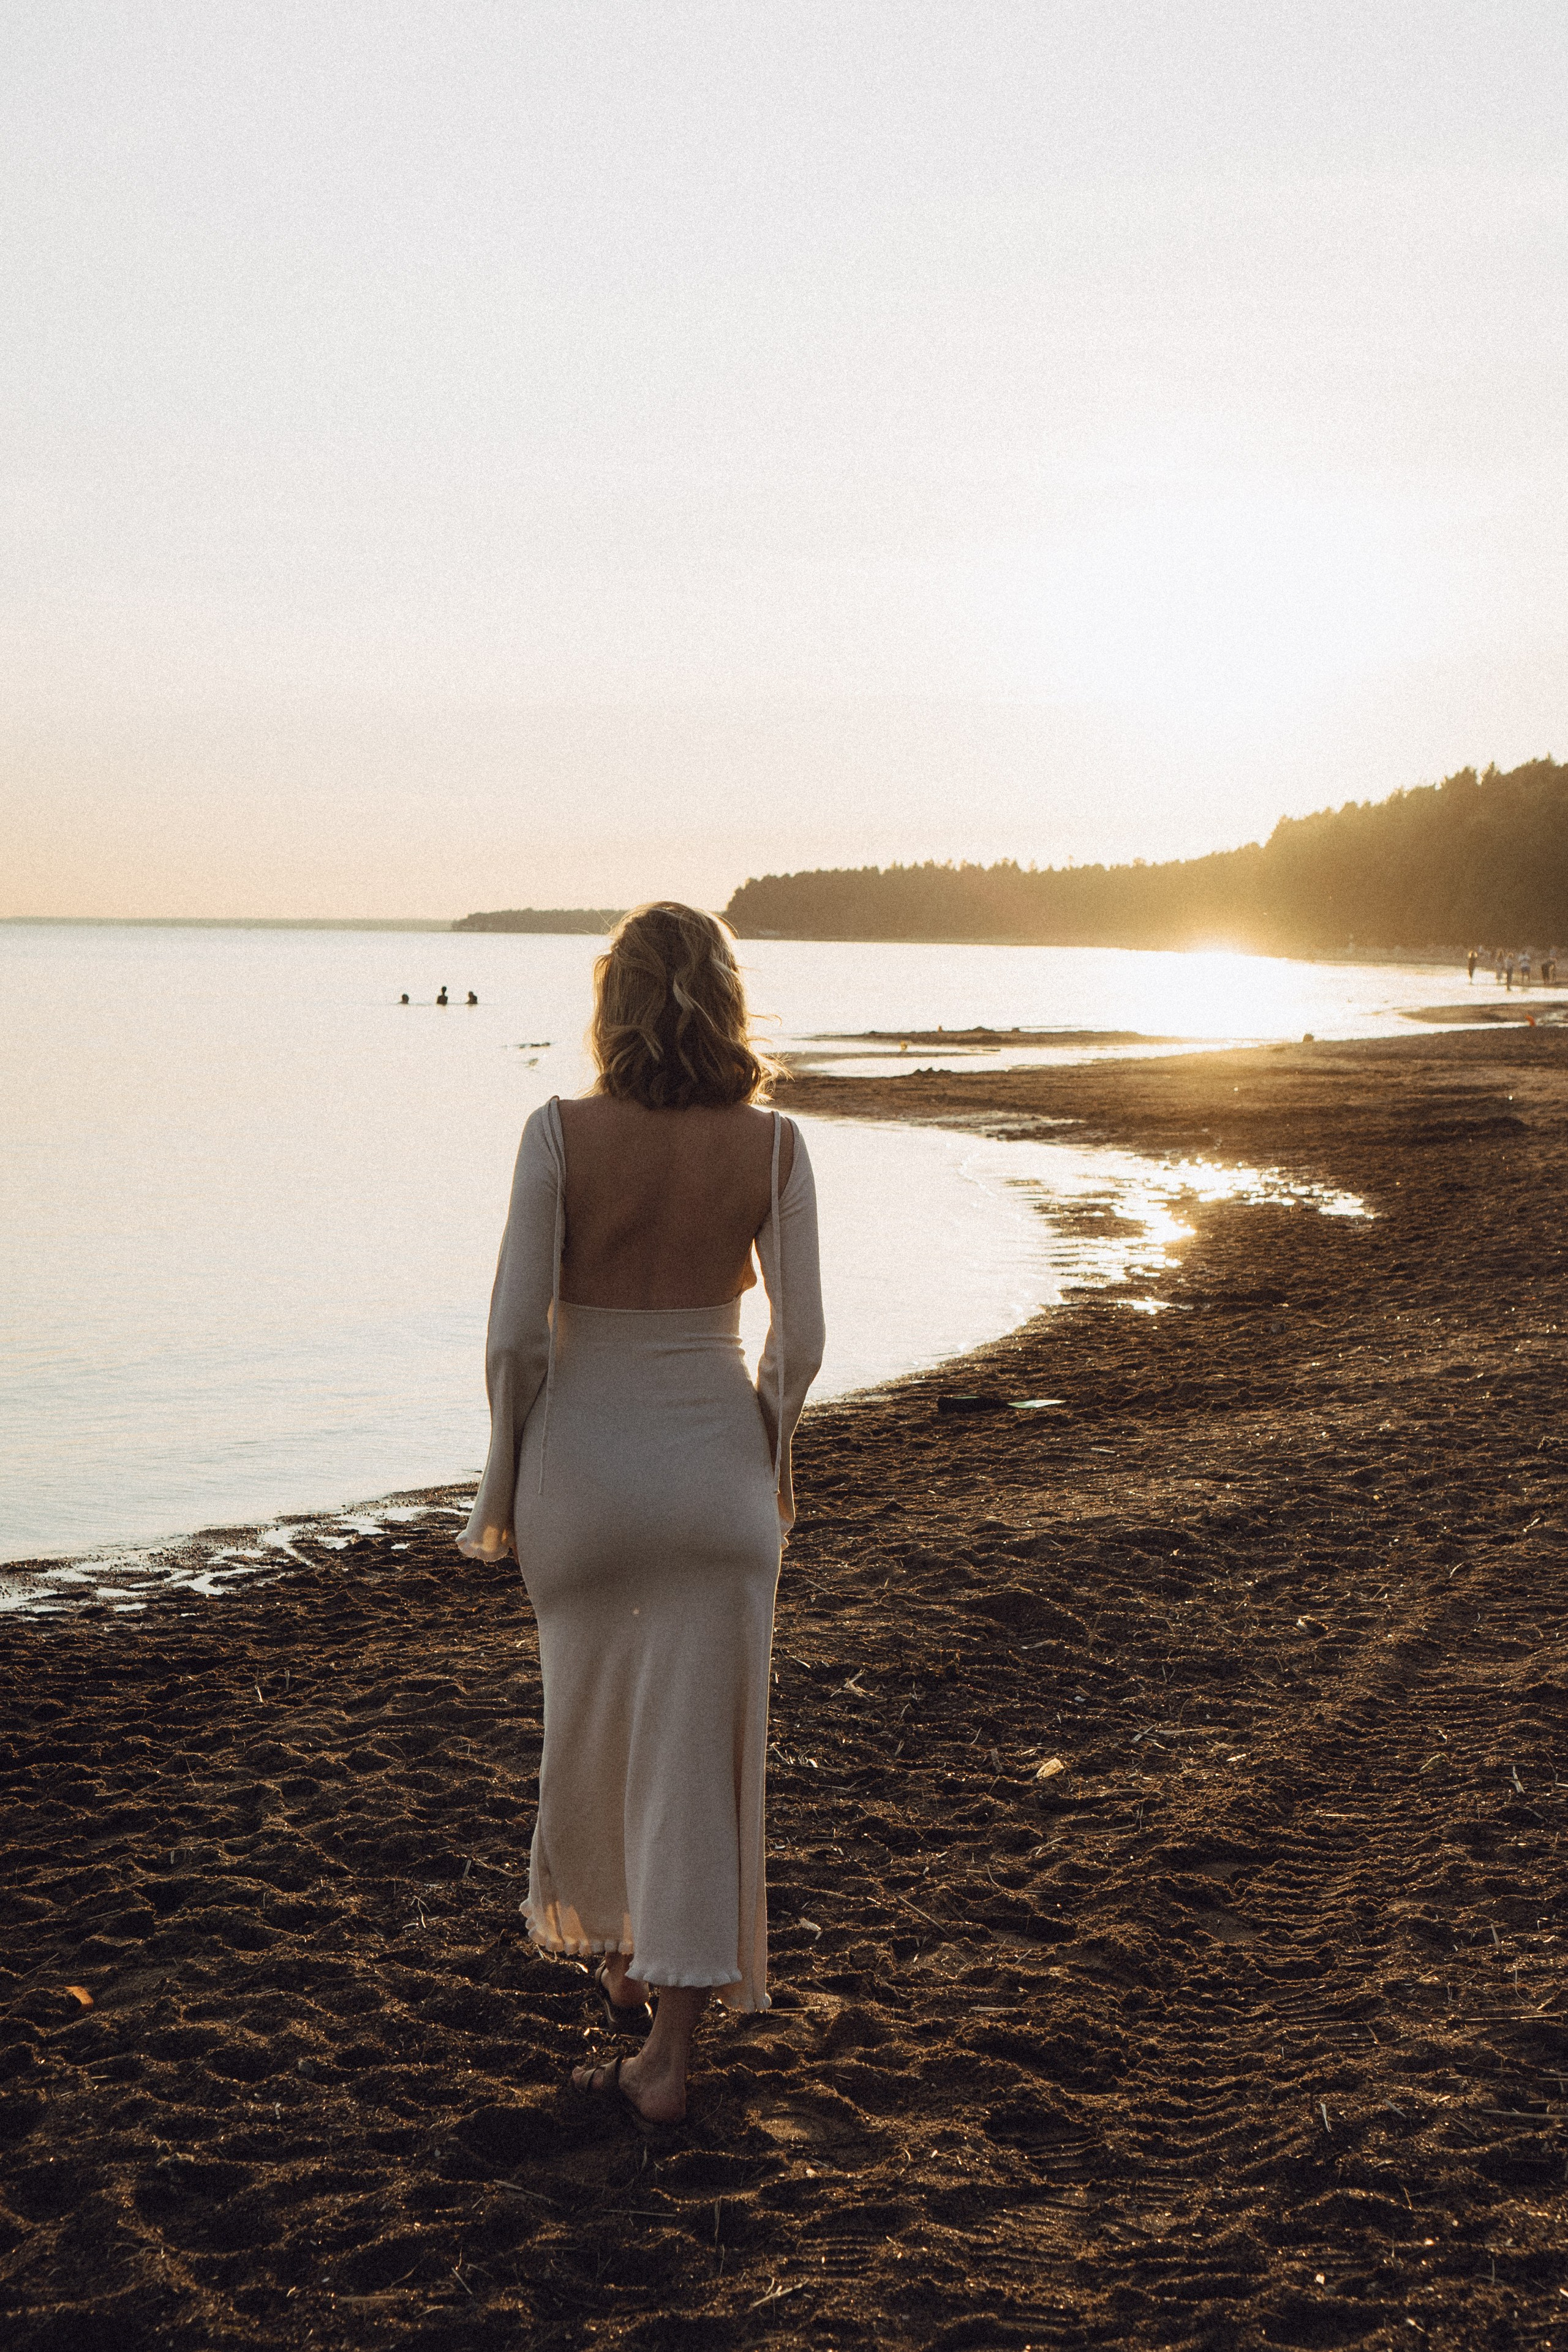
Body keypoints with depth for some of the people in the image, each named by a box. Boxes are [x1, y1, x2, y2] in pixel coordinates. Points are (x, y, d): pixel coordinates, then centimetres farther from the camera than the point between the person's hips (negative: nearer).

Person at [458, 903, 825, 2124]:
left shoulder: (560, 1134, -11)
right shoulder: (773, 1146, -7)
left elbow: (516, 1335, -11)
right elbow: (800, 1342, -5)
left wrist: (505, 1476, 2)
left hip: (583, 1457, 0)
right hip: (714, 1463, 0)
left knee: (591, 1723, 22)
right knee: (701, 1748, 6)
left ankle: (621, 1950, 41)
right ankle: (668, 2045, 8)